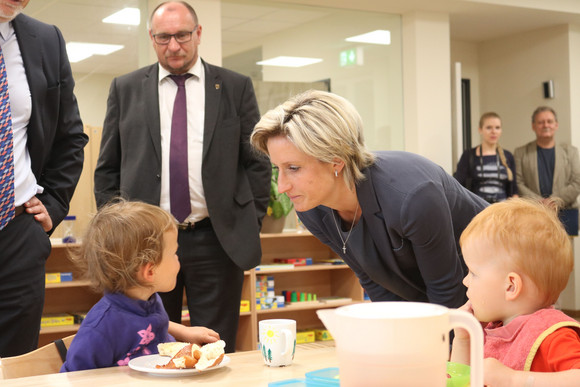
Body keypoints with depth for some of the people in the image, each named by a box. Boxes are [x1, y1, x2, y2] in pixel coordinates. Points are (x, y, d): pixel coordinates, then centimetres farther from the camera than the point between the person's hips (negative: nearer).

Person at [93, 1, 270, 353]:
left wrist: (252, 224, 1)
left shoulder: (236, 87, 6)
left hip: (217, 241, -1)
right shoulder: (126, 89, 9)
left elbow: (258, 162, 8)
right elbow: (108, 168, 11)